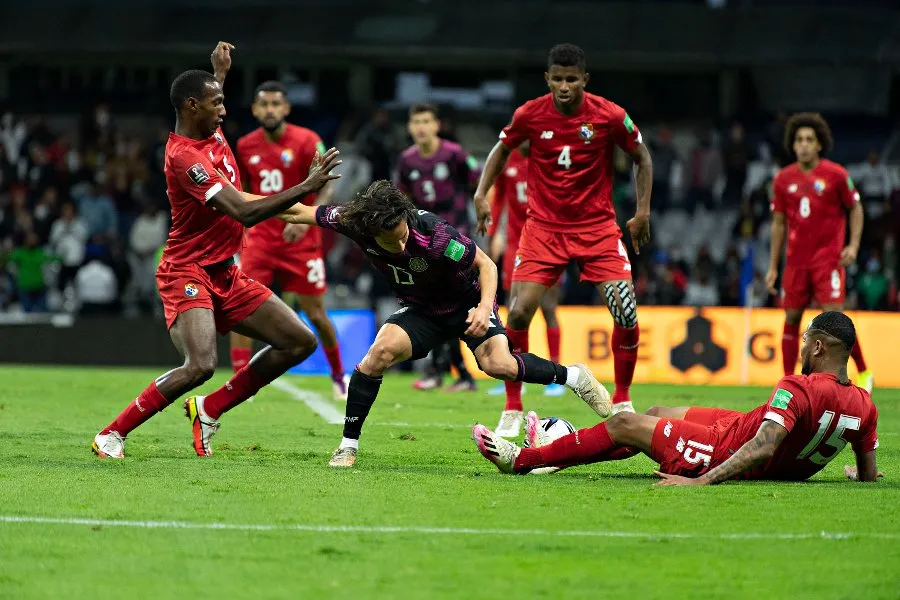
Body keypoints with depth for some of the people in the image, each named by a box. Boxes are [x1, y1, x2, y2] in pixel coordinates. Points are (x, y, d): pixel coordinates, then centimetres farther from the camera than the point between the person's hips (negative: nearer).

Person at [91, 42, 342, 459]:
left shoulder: (211, 135, 6)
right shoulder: (185, 157, -22)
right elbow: (244, 213, -30)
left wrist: (220, 72, 36)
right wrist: (306, 188, -30)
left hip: (225, 275, 10)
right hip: (188, 273, -10)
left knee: (300, 342, 3)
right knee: (201, 365, -30)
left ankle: (209, 409, 10)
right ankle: (111, 435, -12)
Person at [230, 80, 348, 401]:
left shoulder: (307, 142, -9)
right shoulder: (246, 146, 4)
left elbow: (324, 189, -13)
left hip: (301, 241, -3)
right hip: (261, 238, 3)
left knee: (315, 313, 5)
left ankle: (339, 375, 28)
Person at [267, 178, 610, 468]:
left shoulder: (434, 234, -35)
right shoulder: (355, 222, -24)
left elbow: (486, 264, -20)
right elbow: (300, 213, -7)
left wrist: (484, 307, -35)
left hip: (466, 302, -3)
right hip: (421, 310, 3)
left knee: (498, 365, -26)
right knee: (382, 351, -24)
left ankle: (572, 376, 1)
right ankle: (349, 444, -13)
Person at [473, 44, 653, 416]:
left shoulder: (610, 116, -12)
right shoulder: (529, 115, -9)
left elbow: (642, 158, 4)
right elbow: (502, 150, 11)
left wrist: (642, 211, -2)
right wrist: (481, 195, 1)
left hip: (597, 226, 0)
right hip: (543, 227, 0)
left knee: (626, 313, -13)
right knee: (518, 313, -12)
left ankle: (622, 401, 9)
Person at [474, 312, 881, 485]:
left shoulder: (799, 389, -29)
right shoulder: (864, 406, -8)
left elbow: (762, 448, -37)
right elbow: (869, 476, 0)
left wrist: (701, 481, -39)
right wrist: (857, 472, 24)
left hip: (726, 451, -8)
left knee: (625, 425, 4)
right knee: (656, 415, 24)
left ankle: (521, 459, 18)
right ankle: (557, 453, 38)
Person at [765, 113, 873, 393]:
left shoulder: (836, 175, -4)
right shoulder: (783, 179, 6)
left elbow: (855, 208, 7)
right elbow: (779, 223, 12)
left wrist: (853, 245, -6)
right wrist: (773, 267, 11)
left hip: (829, 257, -4)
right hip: (797, 261, 4)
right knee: (791, 319, 3)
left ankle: (864, 373, 2)